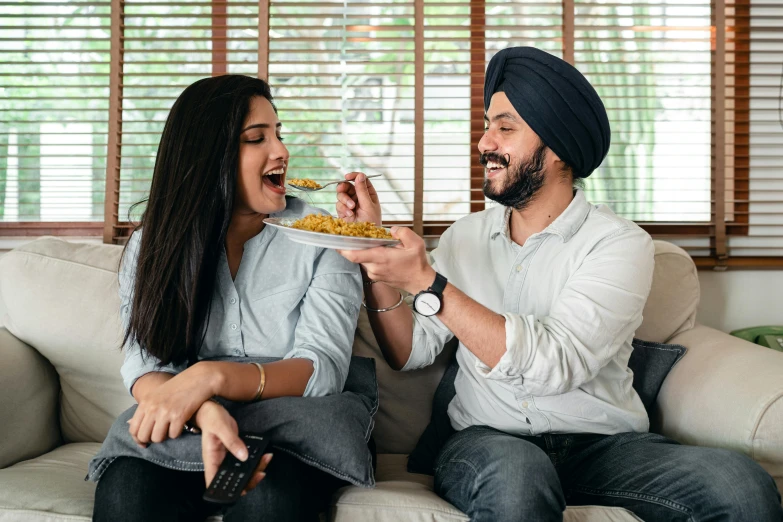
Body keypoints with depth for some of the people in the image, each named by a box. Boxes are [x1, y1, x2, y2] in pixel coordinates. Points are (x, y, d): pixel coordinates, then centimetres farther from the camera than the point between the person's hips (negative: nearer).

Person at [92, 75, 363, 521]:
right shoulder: (153, 243, 5)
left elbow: (324, 369, -11)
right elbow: (146, 365, -6)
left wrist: (211, 376, -28)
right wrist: (207, 412, -30)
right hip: (187, 432, 2)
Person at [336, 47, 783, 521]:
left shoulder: (621, 244, -4)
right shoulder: (465, 237, 12)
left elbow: (552, 364, -19)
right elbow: (411, 353, 8)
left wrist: (427, 283, -22)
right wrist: (376, 253, -3)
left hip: (605, 446, 0)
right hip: (485, 441, 1)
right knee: (514, 472, -38)